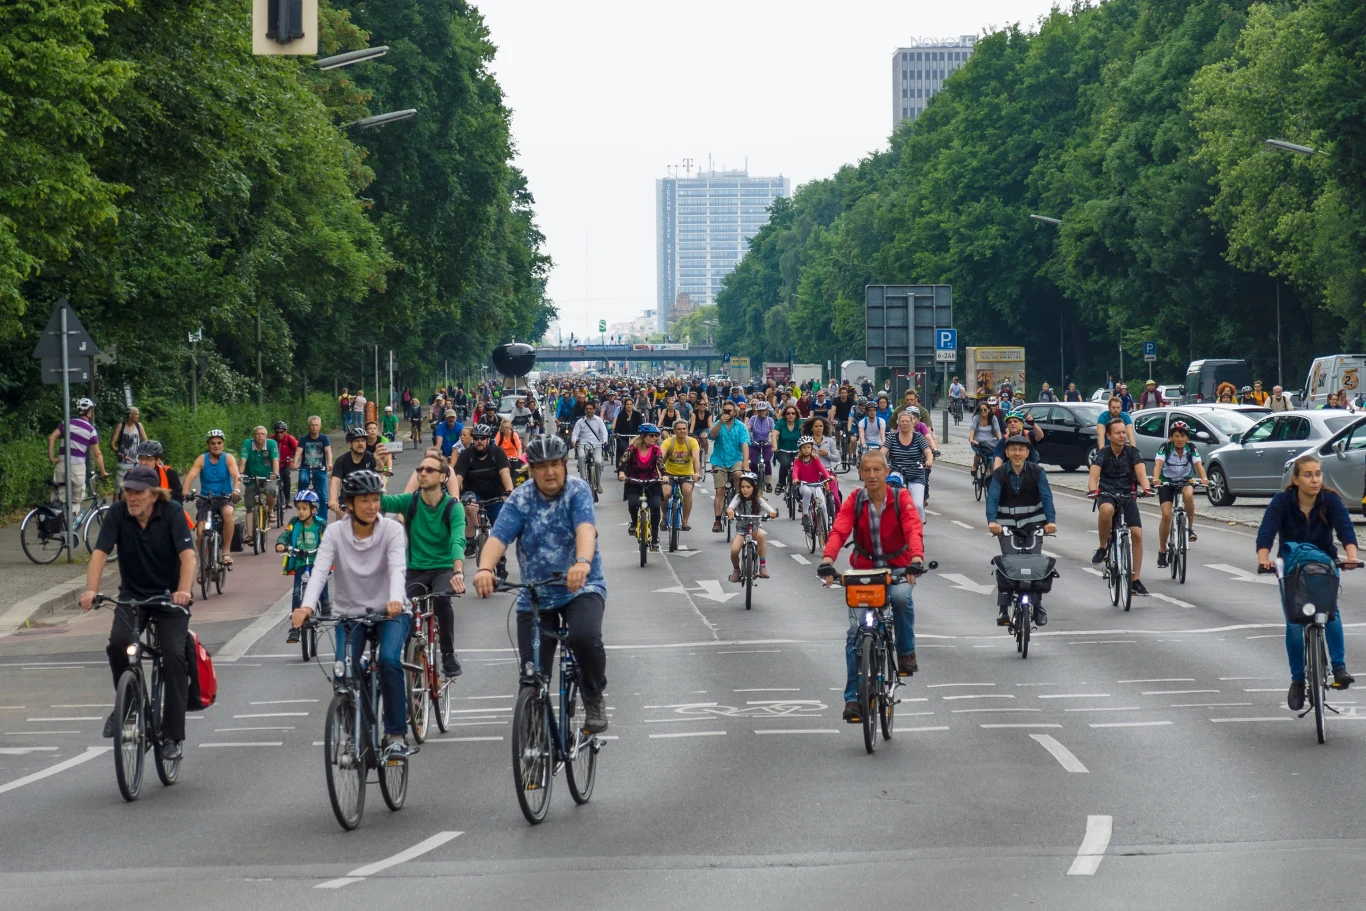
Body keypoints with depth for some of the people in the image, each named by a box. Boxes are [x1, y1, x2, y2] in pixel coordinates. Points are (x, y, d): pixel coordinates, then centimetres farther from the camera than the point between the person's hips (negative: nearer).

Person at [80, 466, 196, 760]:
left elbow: (188, 555, -28)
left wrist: (183, 591, -46)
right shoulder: (117, 514, -10)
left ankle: (172, 736, -8)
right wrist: (91, 590, -37)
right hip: (132, 594, 2)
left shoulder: (172, 515, -15)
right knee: (118, 642, -26)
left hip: (169, 596, -2)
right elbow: (100, 553, -20)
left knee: (174, 656, -16)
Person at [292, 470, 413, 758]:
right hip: (349, 612, 1)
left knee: (389, 660, -27)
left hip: (389, 611, -1)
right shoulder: (335, 532, -8)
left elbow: (397, 567, -24)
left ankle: (397, 734, -15)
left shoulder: (391, 529, -10)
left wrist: (395, 599, -46)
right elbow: (320, 569, -21)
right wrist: (307, 605, -39)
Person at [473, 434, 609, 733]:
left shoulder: (578, 491, -9)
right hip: (535, 596, 2)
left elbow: (585, 528, -27)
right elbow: (498, 537, -19)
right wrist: (485, 569, -41)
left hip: (582, 587, -2)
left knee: (585, 637, -32)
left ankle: (594, 699, -6)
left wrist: (583, 562, -49)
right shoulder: (520, 500, -5)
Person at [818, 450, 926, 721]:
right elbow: (839, 530, -23)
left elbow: (913, 529, -26)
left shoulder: (901, 498, -12)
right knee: (856, 631, -12)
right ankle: (853, 697, -7)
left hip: (897, 568, -1)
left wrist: (916, 558, -47)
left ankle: (906, 653, -9)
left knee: (901, 597, -35)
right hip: (864, 569, 1)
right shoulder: (854, 501, -9)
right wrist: (827, 559, -43)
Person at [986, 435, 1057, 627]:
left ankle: (1037, 607, 6)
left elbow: (1046, 497, -16)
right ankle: (1003, 609, -7)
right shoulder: (999, 474, -6)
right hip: (1007, 526, 0)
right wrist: (992, 521, -37)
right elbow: (992, 498, -18)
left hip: (1033, 524, 0)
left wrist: (1051, 520, -32)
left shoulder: (1037, 472, -6)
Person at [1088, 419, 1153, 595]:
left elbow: (1141, 472, -15)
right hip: (1108, 495, -2)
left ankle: (1135, 580, -4)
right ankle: (1103, 547, -17)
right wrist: (1093, 490, -41)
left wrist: (1145, 488, -37)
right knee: (1106, 509, -39)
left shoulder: (1133, 452, -3)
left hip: (1128, 495, 2)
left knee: (1137, 533, -13)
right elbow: (1094, 475, -19)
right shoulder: (1101, 454, -6)